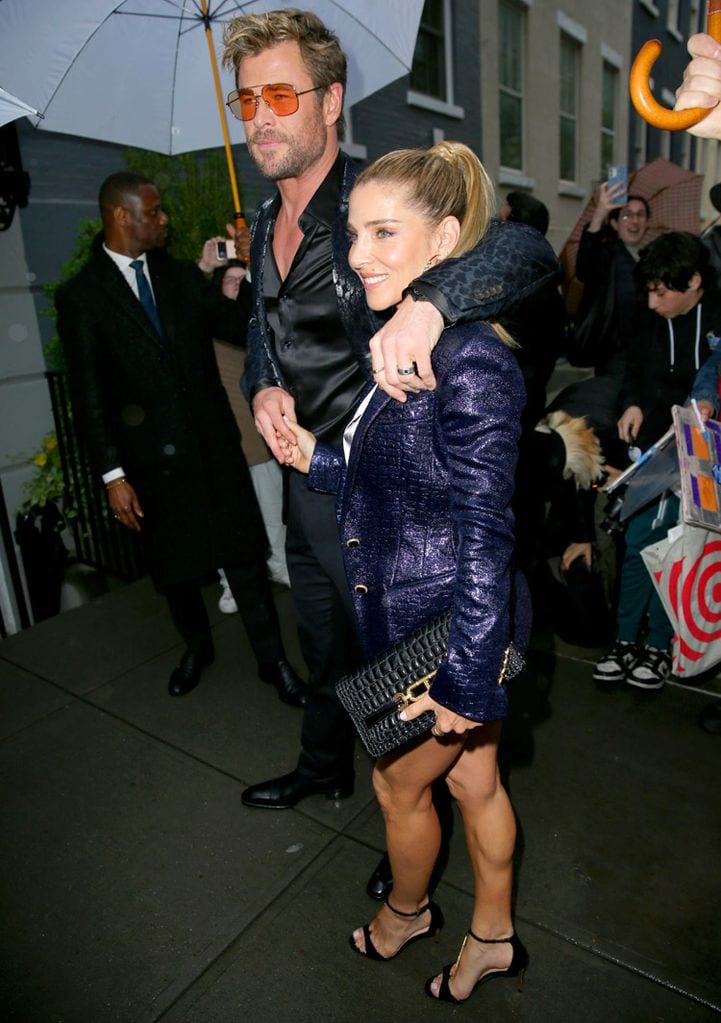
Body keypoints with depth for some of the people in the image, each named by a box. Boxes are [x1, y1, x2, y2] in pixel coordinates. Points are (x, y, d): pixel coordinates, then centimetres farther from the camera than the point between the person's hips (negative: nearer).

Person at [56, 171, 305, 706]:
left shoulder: (181, 275, 8)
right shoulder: (81, 295, -3)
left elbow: (239, 325, 5)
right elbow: (88, 397, -5)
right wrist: (112, 475, -9)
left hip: (213, 445, 2)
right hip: (152, 459, -2)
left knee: (244, 554, 5)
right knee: (175, 565, 14)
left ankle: (273, 660, 20)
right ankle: (197, 646, 40)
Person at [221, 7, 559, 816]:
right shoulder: (266, 224, 8)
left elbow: (526, 249, -29)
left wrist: (426, 302, -48)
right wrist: (263, 389, -2)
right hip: (303, 479, 8)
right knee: (323, 646, 26)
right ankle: (324, 770, 54)